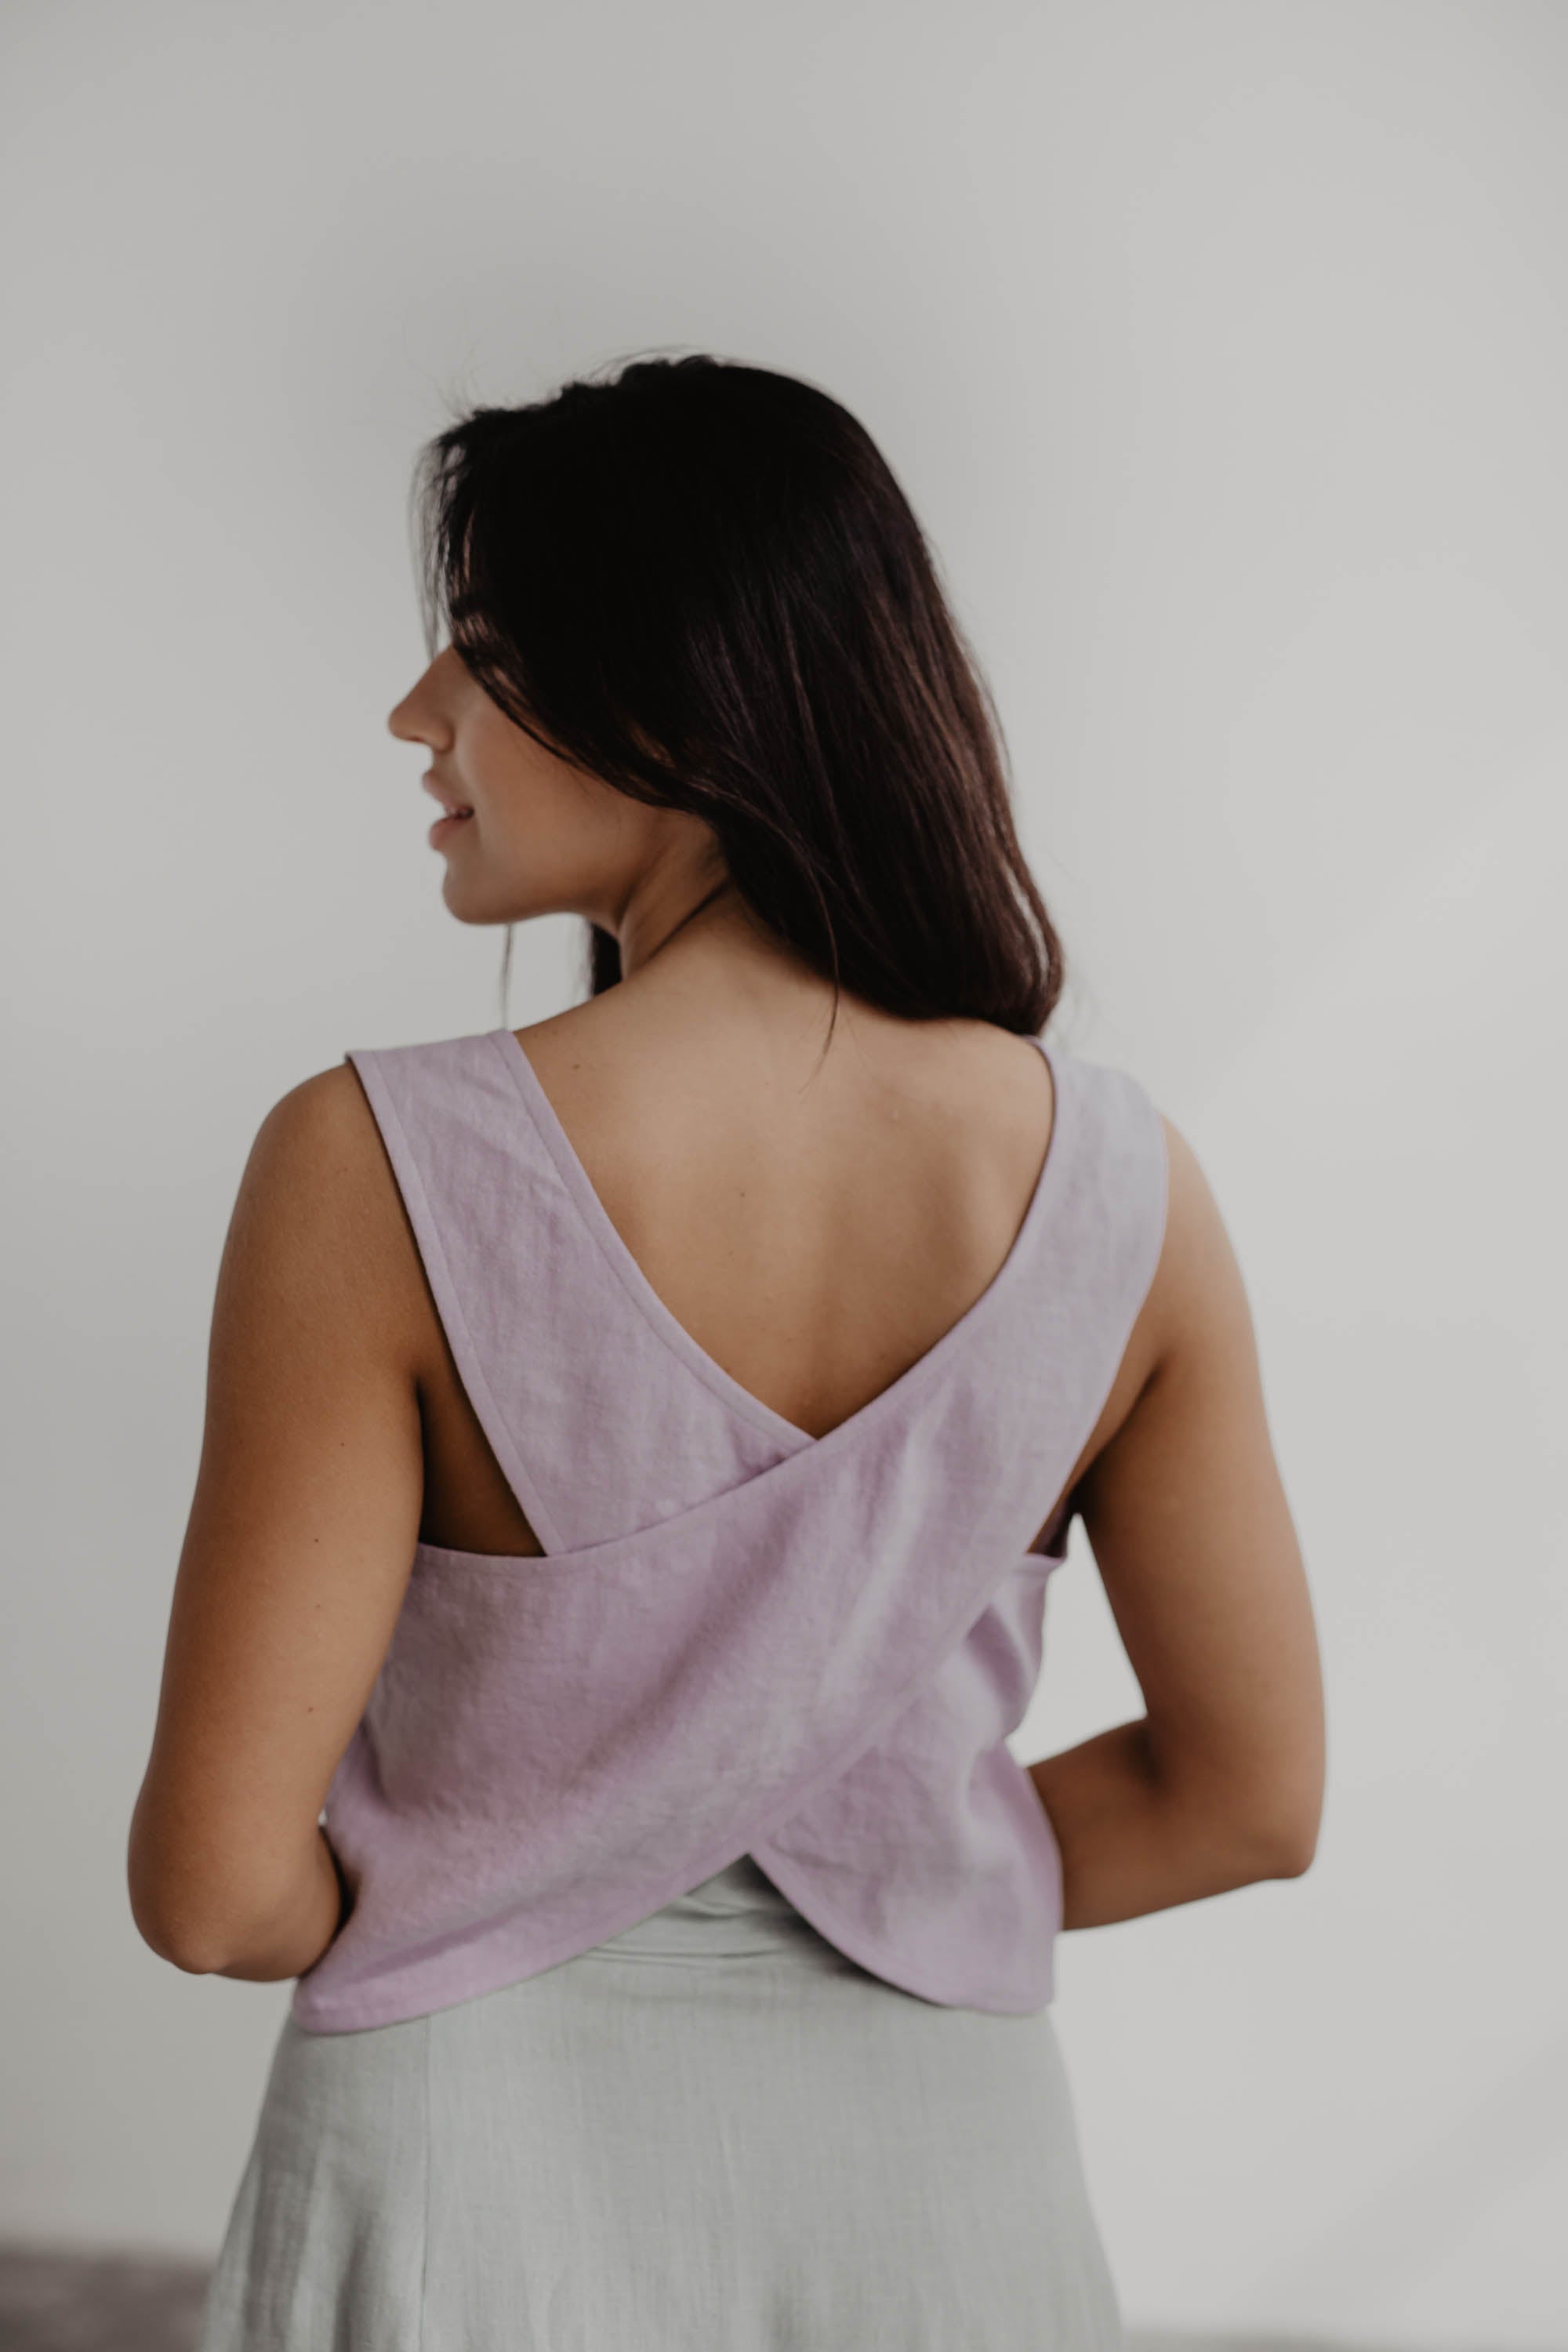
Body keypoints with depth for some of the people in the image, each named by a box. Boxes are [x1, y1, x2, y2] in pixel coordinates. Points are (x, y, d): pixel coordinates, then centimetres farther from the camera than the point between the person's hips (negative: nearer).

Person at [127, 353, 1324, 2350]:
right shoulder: (1118, 1182, -12)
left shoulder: (379, 1170, -22)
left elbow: (214, 1885, -18)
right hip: (937, 2168, 3)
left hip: (484, 2175, -2)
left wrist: (404, 1923, 3)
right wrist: (893, 1893, 9)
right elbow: (1247, 1795, -2)